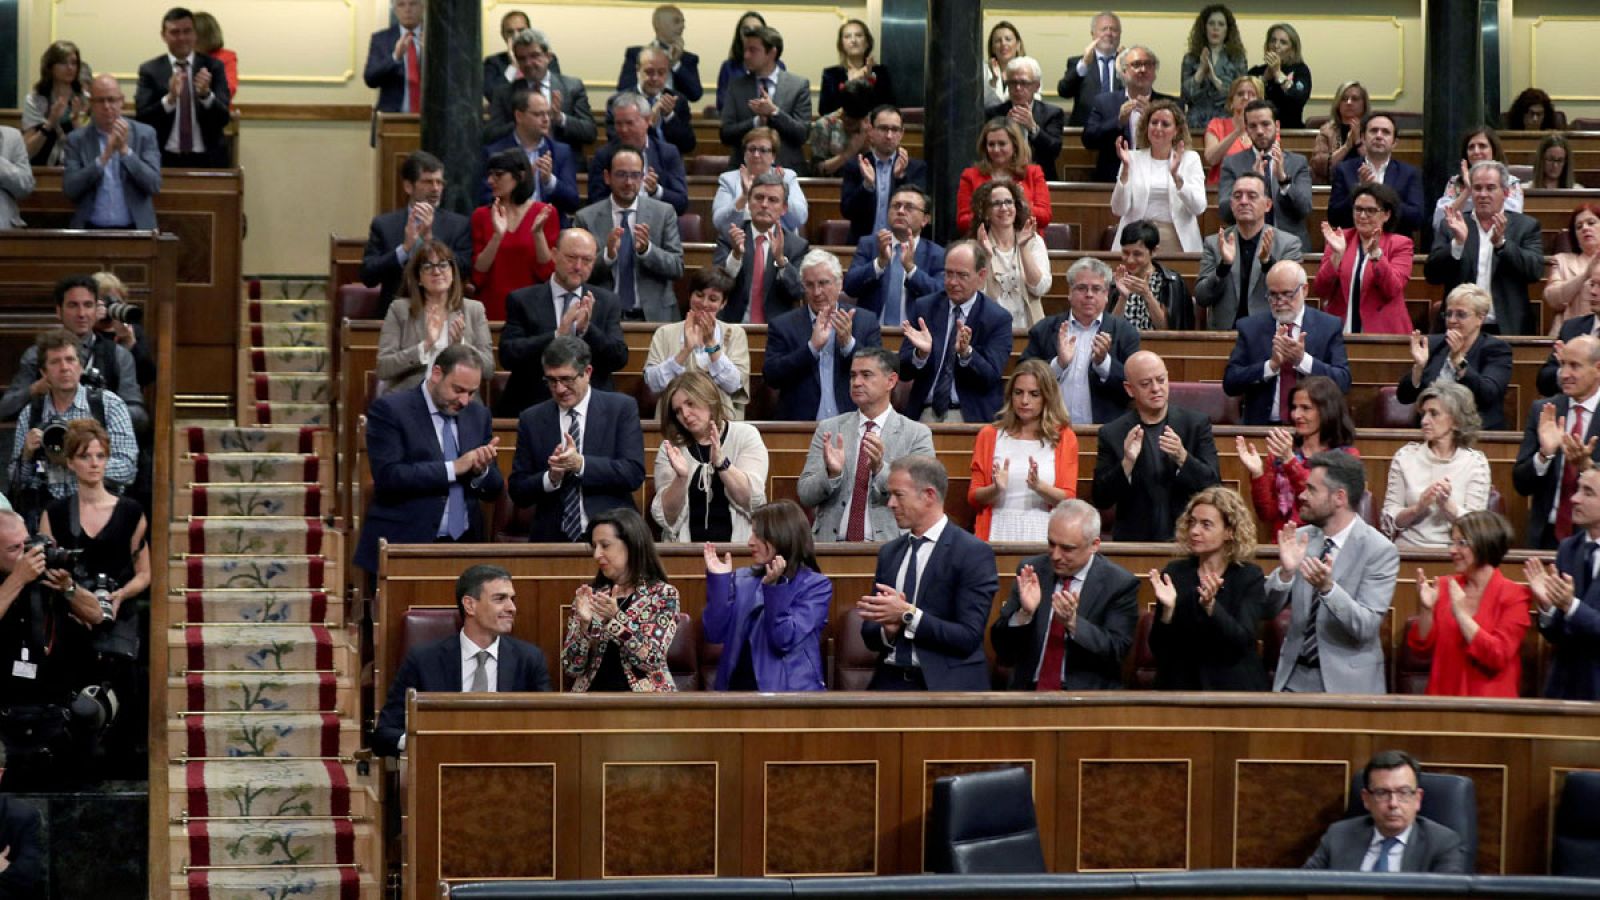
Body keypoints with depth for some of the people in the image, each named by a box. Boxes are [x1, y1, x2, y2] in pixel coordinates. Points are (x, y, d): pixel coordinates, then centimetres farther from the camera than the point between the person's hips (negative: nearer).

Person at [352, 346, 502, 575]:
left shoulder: (478, 414, 11)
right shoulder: (389, 410, -5)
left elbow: (493, 490, 13)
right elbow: (388, 476, -18)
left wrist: (481, 471, -10)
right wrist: (453, 468, -20)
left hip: (464, 546, 5)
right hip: (405, 545, -4)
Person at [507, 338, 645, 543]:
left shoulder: (622, 408, 5)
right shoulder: (531, 419, 9)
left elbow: (634, 474, -4)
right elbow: (517, 492, 9)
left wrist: (581, 464, -15)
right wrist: (551, 478, -10)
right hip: (553, 539, 1)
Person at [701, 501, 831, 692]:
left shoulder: (816, 585, 0)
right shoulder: (742, 579, 14)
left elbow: (785, 641, -11)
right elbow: (714, 634, 4)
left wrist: (773, 587, -18)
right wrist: (718, 579, -1)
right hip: (737, 686, 4)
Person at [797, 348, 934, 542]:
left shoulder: (917, 434, 5)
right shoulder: (828, 429, 11)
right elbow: (804, 495, 6)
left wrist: (880, 468, -18)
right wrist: (831, 473, -13)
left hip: (887, 545, -1)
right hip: (831, 540, 1)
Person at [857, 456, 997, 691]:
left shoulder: (973, 553, -4)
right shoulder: (889, 553, 15)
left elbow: (969, 638, -11)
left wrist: (908, 615, -16)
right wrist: (888, 629, -6)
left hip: (946, 684, -4)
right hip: (891, 682, 4)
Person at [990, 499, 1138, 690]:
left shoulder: (1120, 584, -1)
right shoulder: (1032, 571, 7)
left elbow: (1115, 651, -7)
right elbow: (1002, 646, 6)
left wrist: (1073, 622, -21)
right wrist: (1024, 613, -14)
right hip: (1028, 693, 2)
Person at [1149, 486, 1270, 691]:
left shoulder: (1250, 577, 0)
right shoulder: (1174, 572, 5)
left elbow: (1242, 641, -12)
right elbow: (1158, 649, 1)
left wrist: (1210, 605, -24)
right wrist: (1168, 608, -15)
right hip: (1180, 686, 1)